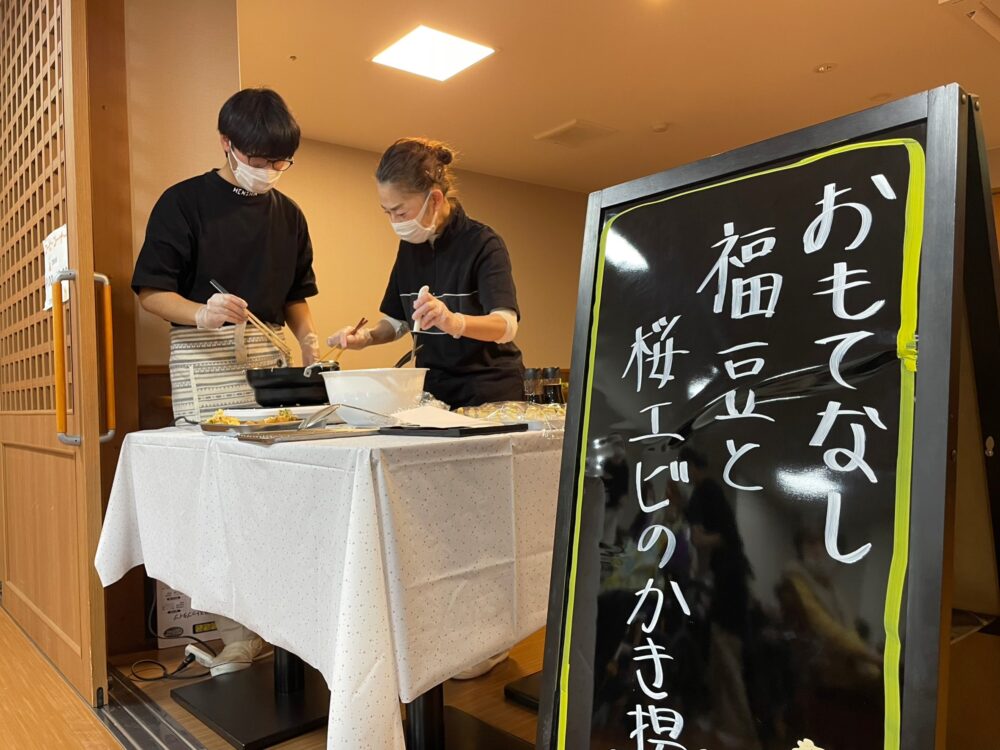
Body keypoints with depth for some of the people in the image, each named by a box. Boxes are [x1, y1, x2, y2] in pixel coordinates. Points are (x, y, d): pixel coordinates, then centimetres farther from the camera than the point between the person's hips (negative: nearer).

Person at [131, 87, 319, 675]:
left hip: (269, 354, 4)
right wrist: (201, 312, -23)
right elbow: (151, 291, -3)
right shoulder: (184, 202, -1)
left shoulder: (289, 214, 14)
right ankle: (239, 635, 5)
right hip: (204, 358, -4)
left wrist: (307, 334, 1)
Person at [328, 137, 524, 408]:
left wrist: (454, 322, -45)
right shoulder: (409, 247, 4)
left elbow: (506, 326, -27)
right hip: (433, 387, 5)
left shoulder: (482, 243, -14)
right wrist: (367, 336, -7)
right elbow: (398, 320, 13)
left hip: (488, 389, -5)